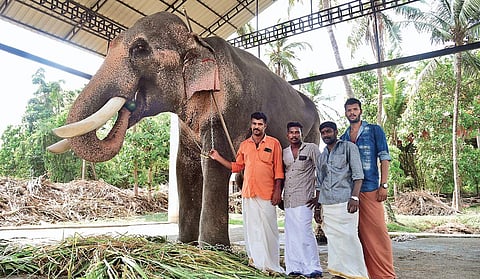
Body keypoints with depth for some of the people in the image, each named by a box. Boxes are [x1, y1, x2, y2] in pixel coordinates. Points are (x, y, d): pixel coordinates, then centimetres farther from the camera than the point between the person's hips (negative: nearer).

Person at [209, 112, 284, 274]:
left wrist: (278, 191, -7)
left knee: (268, 228, -3)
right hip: (248, 193, 4)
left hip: (266, 194, -4)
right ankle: (254, 259, 20)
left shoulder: (273, 143, 2)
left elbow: (278, 170, -1)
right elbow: (237, 166, 18)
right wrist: (218, 158, 12)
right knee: (251, 227, 8)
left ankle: (271, 264, 6)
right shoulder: (244, 145, 13)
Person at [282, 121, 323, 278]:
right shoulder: (284, 152, 13)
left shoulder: (311, 148, 0)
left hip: (304, 198, -5)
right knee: (291, 234, 8)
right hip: (288, 199, 5)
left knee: (304, 232, -9)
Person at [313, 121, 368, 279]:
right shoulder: (321, 157, 21)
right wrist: (317, 207, 17)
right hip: (327, 205, 5)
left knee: (349, 237, -9)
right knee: (333, 239, 5)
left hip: (345, 202, -5)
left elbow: (358, 174, -3)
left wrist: (354, 197, -15)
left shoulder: (348, 147, 6)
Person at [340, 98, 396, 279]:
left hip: (370, 189, -4)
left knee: (378, 231, -4)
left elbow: (384, 158, -1)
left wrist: (383, 185, -9)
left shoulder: (374, 130, 4)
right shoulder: (343, 138, 15)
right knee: (359, 233, 8)